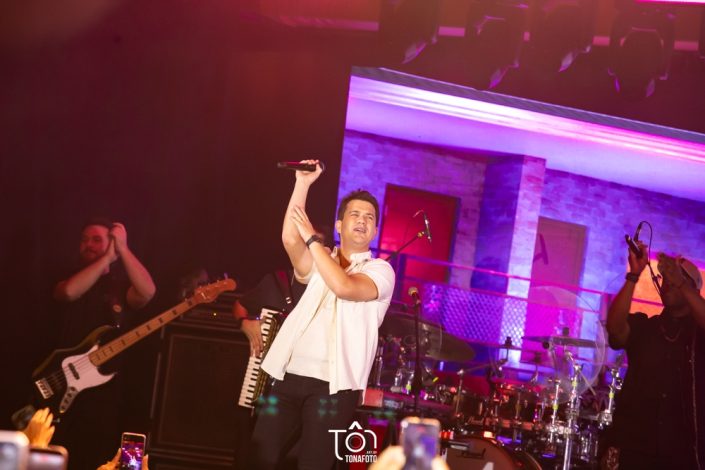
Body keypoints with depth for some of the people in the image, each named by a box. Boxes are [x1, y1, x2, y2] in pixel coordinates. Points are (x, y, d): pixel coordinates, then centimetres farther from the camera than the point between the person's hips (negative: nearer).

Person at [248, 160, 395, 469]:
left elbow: (345, 287, -17)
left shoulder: (380, 270, 4)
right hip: (289, 376, 4)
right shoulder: (320, 263, 17)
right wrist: (303, 183, -7)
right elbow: (290, 240, -4)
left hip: (333, 386, -4)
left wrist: (312, 238, -9)